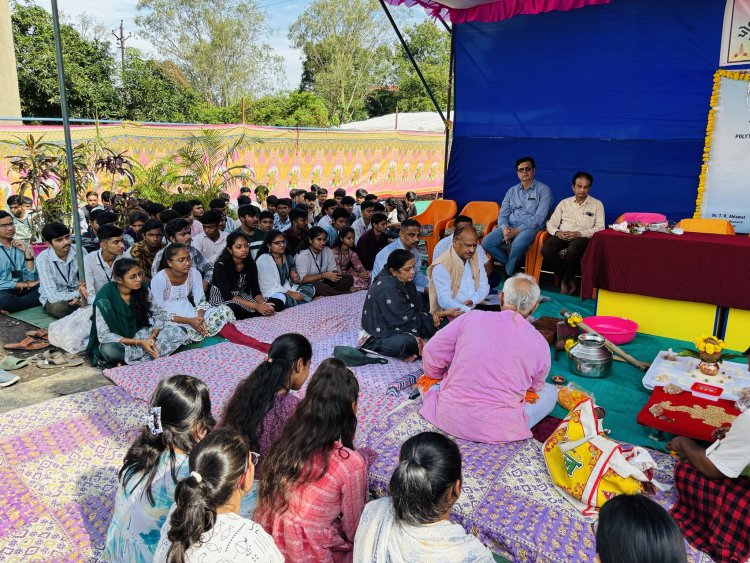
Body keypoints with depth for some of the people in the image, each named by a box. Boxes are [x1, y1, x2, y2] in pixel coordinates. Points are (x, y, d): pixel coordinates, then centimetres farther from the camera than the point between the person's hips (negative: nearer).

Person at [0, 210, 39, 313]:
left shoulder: (23, 246, 8)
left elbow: (33, 278, -2)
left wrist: (27, 252, -9)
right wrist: (25, 284, -9)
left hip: (25, 290, 3)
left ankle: (12, 305, -12)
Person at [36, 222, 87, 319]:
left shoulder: (80, 251, -12)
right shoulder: (43, 259, -20)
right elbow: (53, 297, -26)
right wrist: (79, 293, -26)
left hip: (77, 295, 2)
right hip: (55, 299, -1)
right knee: (57, 307, -36)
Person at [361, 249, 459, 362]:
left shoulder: (405, 281, 1)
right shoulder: (387, 288, -25)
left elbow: (416, 309, 4)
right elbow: (406, 319, -22)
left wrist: (433, 316, -16)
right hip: (379, 337, -9)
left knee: (443, 322, -4)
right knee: (407, 341, -41)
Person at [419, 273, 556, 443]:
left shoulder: (471, 318, -7)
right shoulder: (540, 344, -5)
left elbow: (431, 353, -1)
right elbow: (536, 386, 13)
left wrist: (442, 377, 20)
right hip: (496, 431, 1)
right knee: (550, 391, 20)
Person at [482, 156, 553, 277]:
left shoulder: (543, 190, 1)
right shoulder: (512, 191, 17)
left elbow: (539, 217, -10)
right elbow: (503, 214, 10)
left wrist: (517, 230, -18)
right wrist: (504, 228, -13)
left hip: (530, 227, -5)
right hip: (509, 226, 5)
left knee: (518, 245, -39)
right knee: (486, 243, -22)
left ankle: (509, 274, -12)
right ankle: (511, 265, -3)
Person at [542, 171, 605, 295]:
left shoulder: (597, 205, 12)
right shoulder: (564, 203, 19)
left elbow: (600, 228, 1)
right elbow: (551, 223, 14)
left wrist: (579, 233, -14)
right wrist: (557, 232, -9)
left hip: (582, 237, -3)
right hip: (562, 236, 3)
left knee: (573, 250, -39)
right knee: (546, 249, -30)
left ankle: (564, 282, -15)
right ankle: (569, 280, -15)